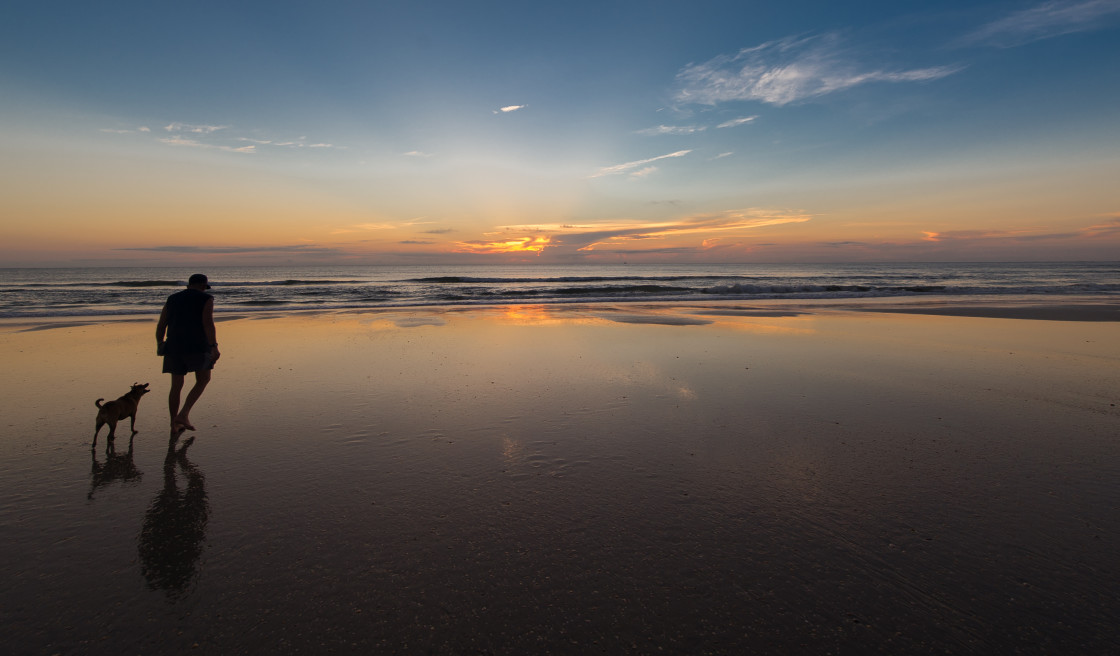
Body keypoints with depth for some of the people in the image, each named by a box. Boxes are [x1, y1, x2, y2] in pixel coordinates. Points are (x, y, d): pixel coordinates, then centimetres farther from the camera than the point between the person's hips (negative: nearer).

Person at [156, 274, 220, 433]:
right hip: (197, 347, -5)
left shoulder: (172, 299, 13)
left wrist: (159, 345, 25)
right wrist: (214, 347, -20)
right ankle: (184, 414, -3)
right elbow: (208, 323, -17)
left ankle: (174, 425, 17)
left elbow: (161, 325, 12)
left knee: (176, 385, 14)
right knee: (203, 380, 12)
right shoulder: (206, 299, -4)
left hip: (174, 347, 5)